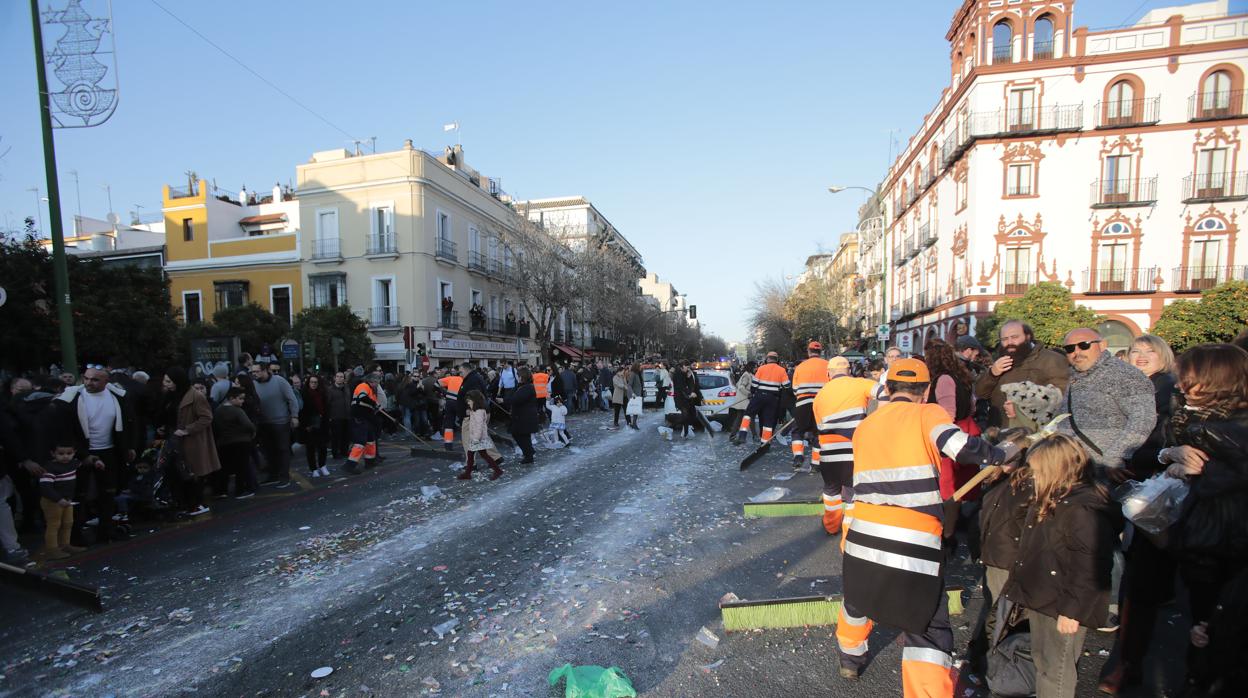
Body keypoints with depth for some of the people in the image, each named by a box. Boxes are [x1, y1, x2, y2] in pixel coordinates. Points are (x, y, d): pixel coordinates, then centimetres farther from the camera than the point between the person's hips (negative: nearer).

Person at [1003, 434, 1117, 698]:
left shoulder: (1084, 509, -24)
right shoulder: (1050, 501, 8)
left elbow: (1090, 569, -25)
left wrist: (1071, 611, -22)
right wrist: (1019, 583, 19)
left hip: (1063, 610, -9)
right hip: (1041, 600, 10)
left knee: (1056, 669, 5)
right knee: (1041, 660, 22)